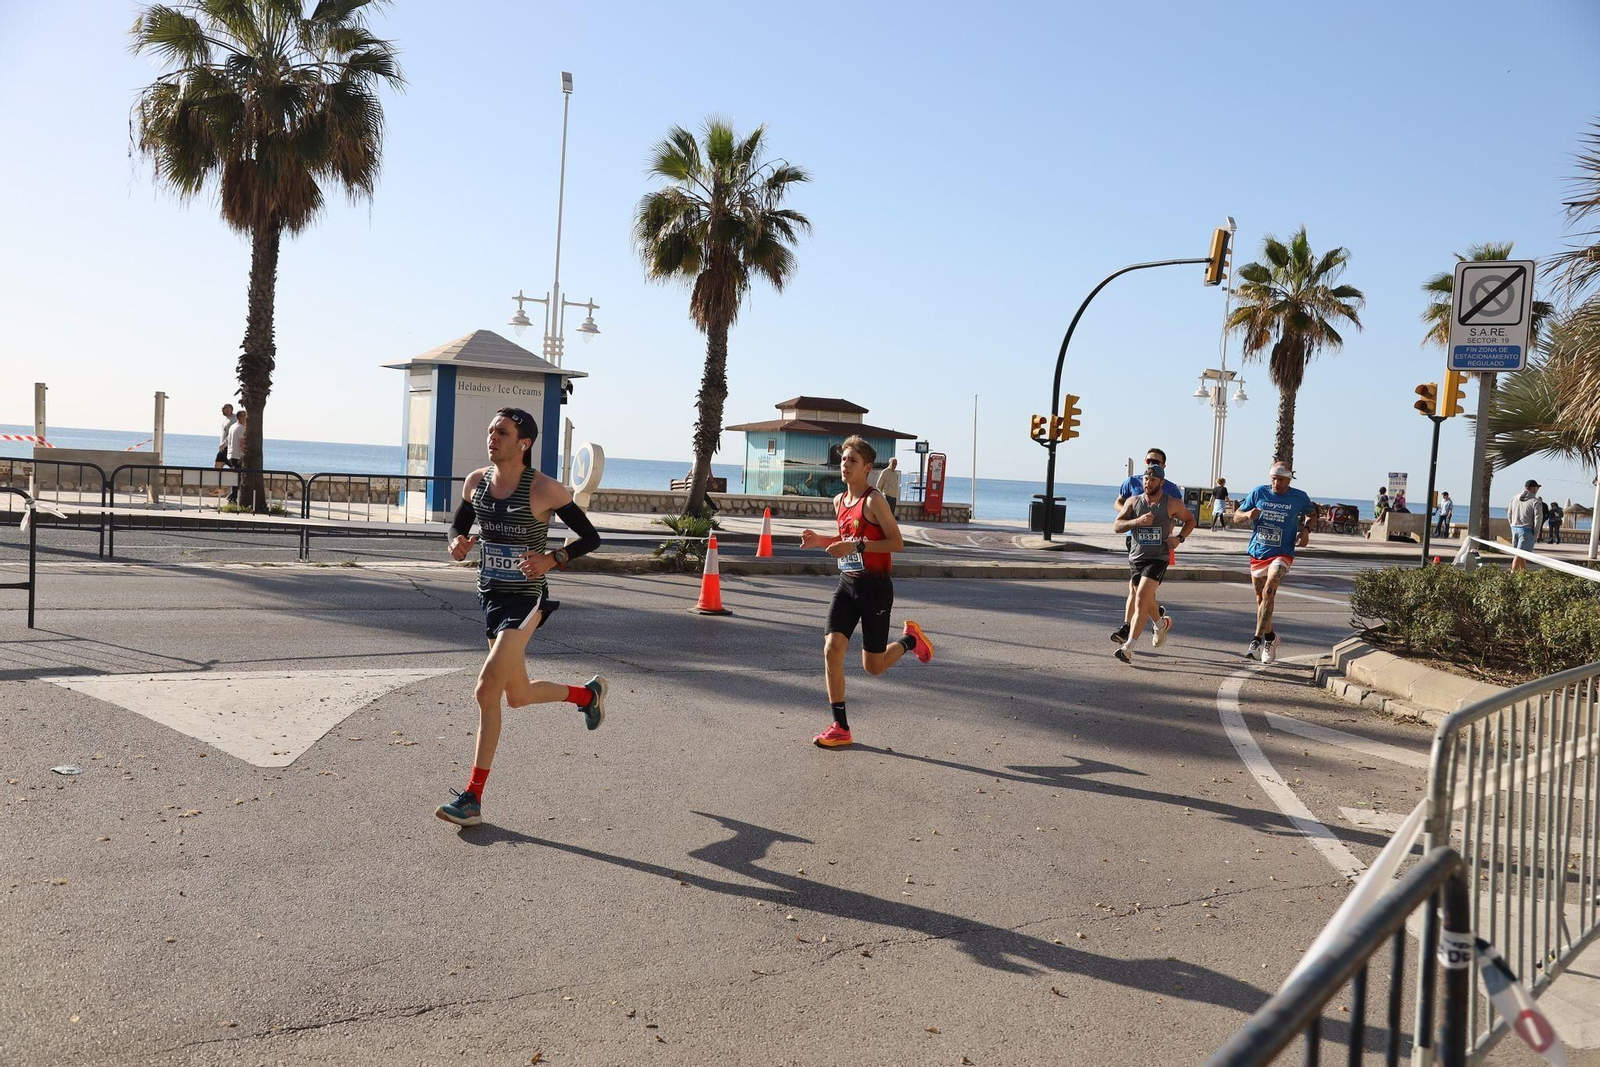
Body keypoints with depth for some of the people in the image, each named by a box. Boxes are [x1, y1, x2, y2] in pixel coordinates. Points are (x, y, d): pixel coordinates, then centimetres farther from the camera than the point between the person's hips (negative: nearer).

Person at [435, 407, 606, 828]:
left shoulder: (545, 489, -14)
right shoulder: (476, 482, 2)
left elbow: (591, 538, -9)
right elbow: (457, 526, 17)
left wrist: (551, 559, -25)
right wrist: (457, 544, -7)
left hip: (526, 598, -7)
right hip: (491, 594, 7)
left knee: (487, 690, -16)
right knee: (518, 696, 18)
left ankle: (473, 797, -5)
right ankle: (589, 693, 47)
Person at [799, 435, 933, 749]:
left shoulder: (874, 500, -13)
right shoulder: (839, 501, 10)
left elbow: (897, 543, -17)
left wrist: (857, 546, -26)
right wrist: (821, 541, 6)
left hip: (875, 587, -6)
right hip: (847, 584, 6)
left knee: (874, 666, 2)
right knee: (832, 647, -11)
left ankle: (909, 640, 35)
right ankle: (840, 728, -2)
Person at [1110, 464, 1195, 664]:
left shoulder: (1172, 504, -1)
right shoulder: (1133, 501, 3)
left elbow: (1190, 521, 16)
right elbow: (1117, 526, -4)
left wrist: (1180, 538, -2)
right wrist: (1137, 521, -21)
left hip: (1158, 559, -4)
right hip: (1136, 557, 4)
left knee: (1141, 598, -19)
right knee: (1145, 598, 18)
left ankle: (1128, 647, -21)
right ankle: (1160, 623, 50)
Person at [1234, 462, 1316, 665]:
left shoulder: (1299, 498, -1)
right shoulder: (1258, 493, 0)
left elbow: (1312, 513, 22)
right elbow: (1236, 518, 6)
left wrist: (1306, 530, 2)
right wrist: (1248, 515, -17)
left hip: (1281, 554, -3)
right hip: (1257, 554, 3)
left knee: (1268, 593, -23)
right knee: (1260, 599, 13)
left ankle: (1257, 640, -21)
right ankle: (1269, 636, 34)